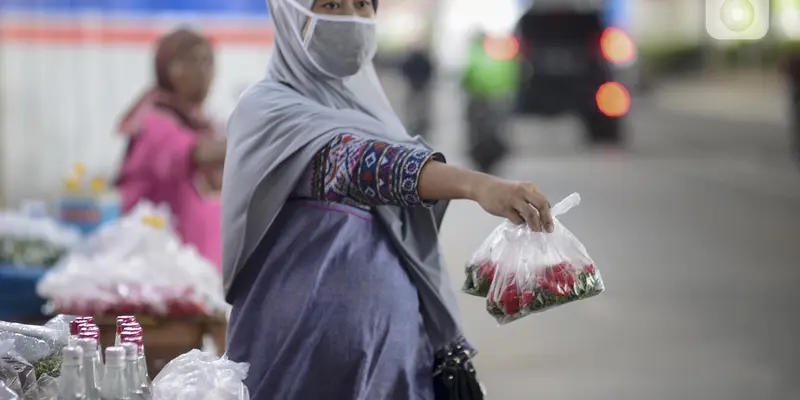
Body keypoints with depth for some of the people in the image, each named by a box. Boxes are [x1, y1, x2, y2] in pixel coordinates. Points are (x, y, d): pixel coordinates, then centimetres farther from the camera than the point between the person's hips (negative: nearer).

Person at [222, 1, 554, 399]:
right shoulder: (265, 109, -9)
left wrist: (451, 353, 10)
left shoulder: (372, 109, 13)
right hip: (303, 355, -6)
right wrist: (476, 184, -42)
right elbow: (354, 162, -28)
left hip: (396, 349, 6)